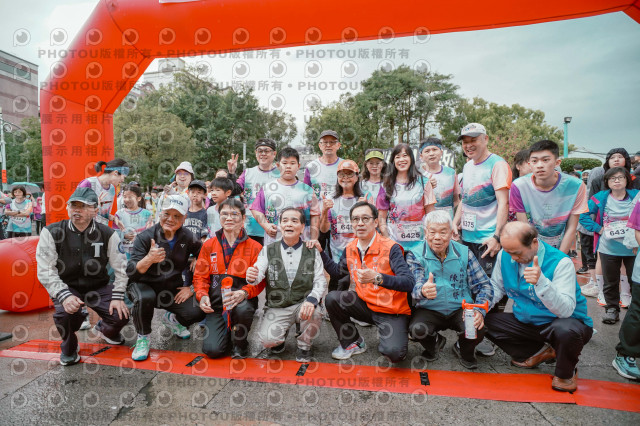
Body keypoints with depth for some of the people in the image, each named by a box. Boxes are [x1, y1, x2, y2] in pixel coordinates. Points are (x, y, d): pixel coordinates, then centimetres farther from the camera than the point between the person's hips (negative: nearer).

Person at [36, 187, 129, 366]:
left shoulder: (107, 234, -7)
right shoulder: (51, 232, -9)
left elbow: (121, 268, -6)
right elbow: (45, 271, -13)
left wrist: (118, 297, -14)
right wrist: (64, 296, -27)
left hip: (99, 287, 1)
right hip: (66, 287, -1)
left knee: (121, 316, -17)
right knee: (65, 313, -32)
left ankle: (104, 329, 26)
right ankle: (68, 347, 6)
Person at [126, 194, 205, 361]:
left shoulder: (188, 238, -6)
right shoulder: (145, 237, -13)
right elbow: (131, 272, -21)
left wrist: (193, 288, -6)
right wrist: (149, 259, -41)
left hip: (172, 290, 3)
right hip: (144, 285, -2)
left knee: (198, 312, -19)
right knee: (145, 298, -37)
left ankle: (171, 319, 19)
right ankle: (143, 338, -5)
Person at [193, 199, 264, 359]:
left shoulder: (254, 247, -1)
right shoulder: (209, 245, 8)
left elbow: (259, 280, -4)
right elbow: (200, 275, 9)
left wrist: (244, 293, -25)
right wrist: (202, 295, -11)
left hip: (242, 300, -1)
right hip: (216, 304, 2)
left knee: (242, 309, -38)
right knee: (212, 350, -16)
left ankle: (240, 344, -3)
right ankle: (227, 332, 22)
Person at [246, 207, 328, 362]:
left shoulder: (312, 252, 3)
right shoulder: (268, 250, 4)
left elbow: (320, 281, -5)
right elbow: (259, 273, -8)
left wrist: (311, 300, -26)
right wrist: (252, 277, -34)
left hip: (302, 304, 0)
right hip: (277, 307, 1)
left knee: (312, 313, -32)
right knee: (267, 339, -22)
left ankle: (304, 346, 2)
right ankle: (282, 332, 18)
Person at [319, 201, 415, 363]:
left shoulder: (390, 248, -18)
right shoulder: (350, 249, 2)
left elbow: (409, 282, -27)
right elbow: (337, 272, 17)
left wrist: (377, 278, -41)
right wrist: (320, 251, 6)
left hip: (392, 312, -5)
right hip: (365, 304, 6)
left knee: (394, 353, -26)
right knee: (332, 299, -13)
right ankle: (353, 343, 8)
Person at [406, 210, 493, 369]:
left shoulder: (464, 253, -1)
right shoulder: (415, 255, -7)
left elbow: (484, 285, 1)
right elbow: (415, 287, -20)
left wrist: (479, 311, -18)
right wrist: (423, 291, -46)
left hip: (460, 309, 1)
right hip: (429, 310, -1)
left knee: (478, 330, -28)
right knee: (417, 330, -30)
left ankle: (464, 350, 12)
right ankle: (435, 342, 11)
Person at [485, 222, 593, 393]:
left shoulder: (561, 262, -24)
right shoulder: (504, 256, -9)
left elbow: (566, 310, -33)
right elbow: (497, 287, 5)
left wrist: (541, 282, -48)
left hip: (566, 322, -5)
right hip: (527, 322, 6)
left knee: (565, 330, -38)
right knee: (486, 319, -8)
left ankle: (566, 373, -3)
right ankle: (539, 352, 7)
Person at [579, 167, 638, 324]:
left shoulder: (636, 196, 0)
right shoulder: (600, 198, -1)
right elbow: (583, 215, 0)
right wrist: (599, 229, -7)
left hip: (632, 248, 0)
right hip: (608, 249, 0)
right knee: (610, 281, 11)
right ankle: (612, 308, 27)